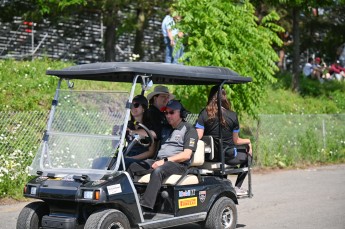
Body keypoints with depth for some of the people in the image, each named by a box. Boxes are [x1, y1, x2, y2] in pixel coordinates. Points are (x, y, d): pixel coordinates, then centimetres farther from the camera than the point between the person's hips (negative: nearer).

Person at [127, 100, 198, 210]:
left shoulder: (188, 129, 3)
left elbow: (186, 155, -8)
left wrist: (165, 160, -16)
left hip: (178, 164, -8)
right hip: (159, 161, 8)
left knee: (158, 171, -37)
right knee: (133, 167, -11)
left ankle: (145, 206, -48)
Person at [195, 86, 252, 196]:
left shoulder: (204, 114, -6)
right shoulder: (232, 116, -8)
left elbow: (198, 137, -13)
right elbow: (236, 141, -1)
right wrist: (248, 141, 18)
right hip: (227, 157, -3)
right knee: (247, 156, 25)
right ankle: (237, 187, 20)